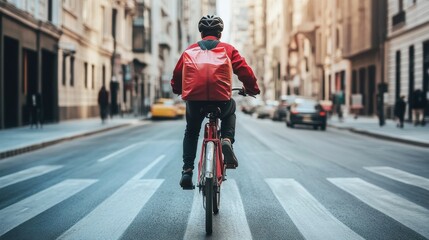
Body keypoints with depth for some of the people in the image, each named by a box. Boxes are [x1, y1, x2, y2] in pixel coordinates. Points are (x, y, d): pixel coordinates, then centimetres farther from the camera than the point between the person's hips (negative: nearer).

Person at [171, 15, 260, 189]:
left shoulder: (190, 50, 14)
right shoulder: (228, 49, 11)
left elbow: (177, 74, 16)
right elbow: (245, 71, 6)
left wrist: (177, 89, 37)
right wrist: (252, 89, 24)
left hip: (195, 100, 1)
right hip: (221, 100, -1)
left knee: (191, 132, 29)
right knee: (230, 111, 36)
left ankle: (187, 171, 14)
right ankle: (227, 140, 9)